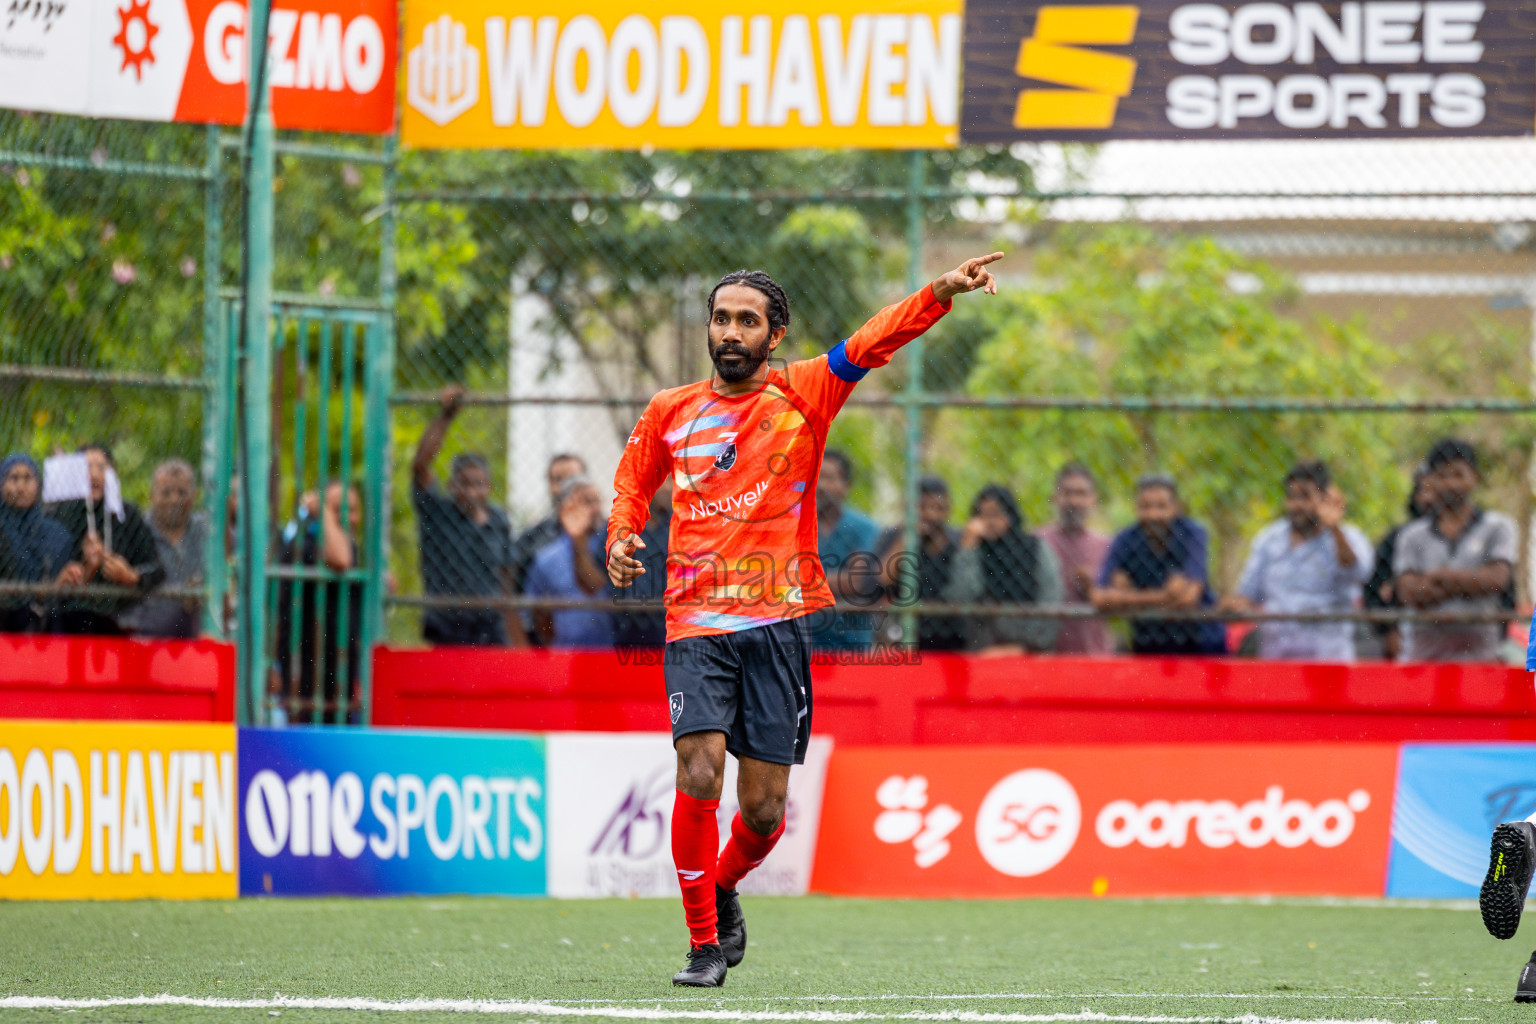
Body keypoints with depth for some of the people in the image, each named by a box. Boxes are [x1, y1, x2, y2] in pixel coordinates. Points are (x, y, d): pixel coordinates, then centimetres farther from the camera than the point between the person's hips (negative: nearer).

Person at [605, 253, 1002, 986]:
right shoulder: (669, 412, 9)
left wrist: (941, 293, -25)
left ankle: (722, 889, 34)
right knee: (699, 774, -18)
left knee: (764, 808, 1)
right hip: (696, 626, 0)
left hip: (778, 623, 0)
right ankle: (704, 942, -4)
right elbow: (633, 486, 25)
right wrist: (621, 539, 4)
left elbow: (871, 342, -10)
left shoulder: (802, 396, 4)